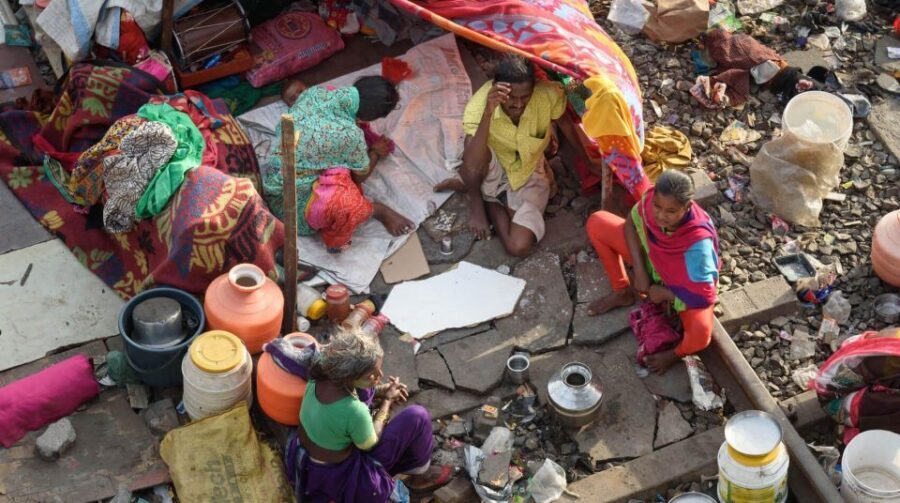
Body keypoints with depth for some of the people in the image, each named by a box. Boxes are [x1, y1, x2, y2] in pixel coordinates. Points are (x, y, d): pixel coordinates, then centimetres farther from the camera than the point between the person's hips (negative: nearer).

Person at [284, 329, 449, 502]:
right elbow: (370, 445, -14)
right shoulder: (355, 411, -36)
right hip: (340, 479, -7)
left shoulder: (321, 375, -17)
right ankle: (421, 473, 19)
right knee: (417, 416, -10)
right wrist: (387, 401, -5)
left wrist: (379, 391, -2)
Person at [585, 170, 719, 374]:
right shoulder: (651, 200, -29)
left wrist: (663, 293, -19)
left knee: (700, 333, -35)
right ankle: (623, 293, 11)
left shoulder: (698, 241, -41)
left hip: (685, 286, -5)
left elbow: (704, 296, -34)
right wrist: (639, 271, -14)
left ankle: (676, 352, 7)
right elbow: (631, 223, -5)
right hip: (652, 258, 5)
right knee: (597, 223, -9)